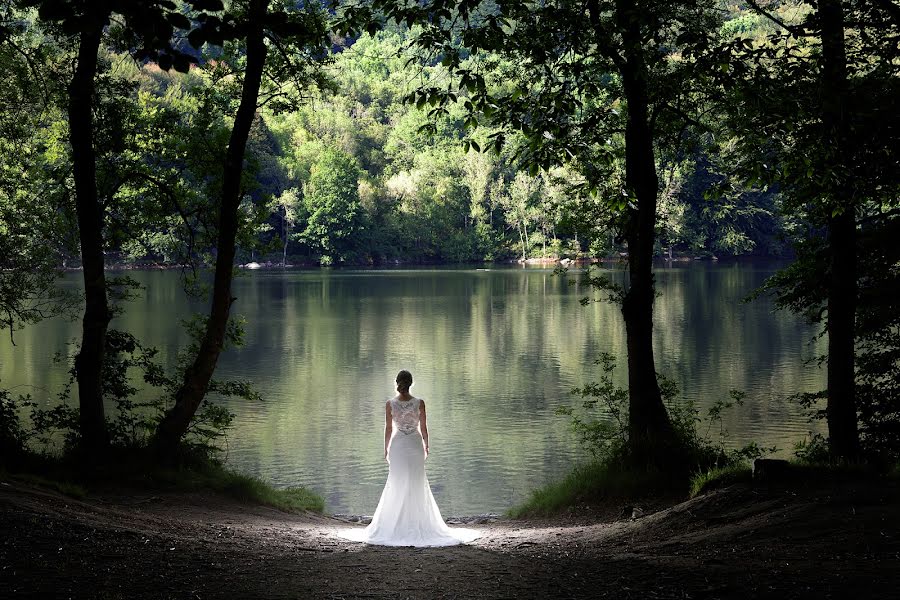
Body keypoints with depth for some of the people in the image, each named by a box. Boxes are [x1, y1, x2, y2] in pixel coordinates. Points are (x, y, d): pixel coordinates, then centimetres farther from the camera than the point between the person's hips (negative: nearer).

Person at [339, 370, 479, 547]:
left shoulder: (390, 404, -8)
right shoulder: (419, 403, -8)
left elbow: (388, 429, -3)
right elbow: (424, 428, -2)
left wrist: (386, 449, 9)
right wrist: (426, 446, 13)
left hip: (398, 446, 0)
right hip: (416, 445, 0)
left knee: (397, 486, 9)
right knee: (417, 486, 9)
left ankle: (398, 525, 9)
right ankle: (417, 524, 10)